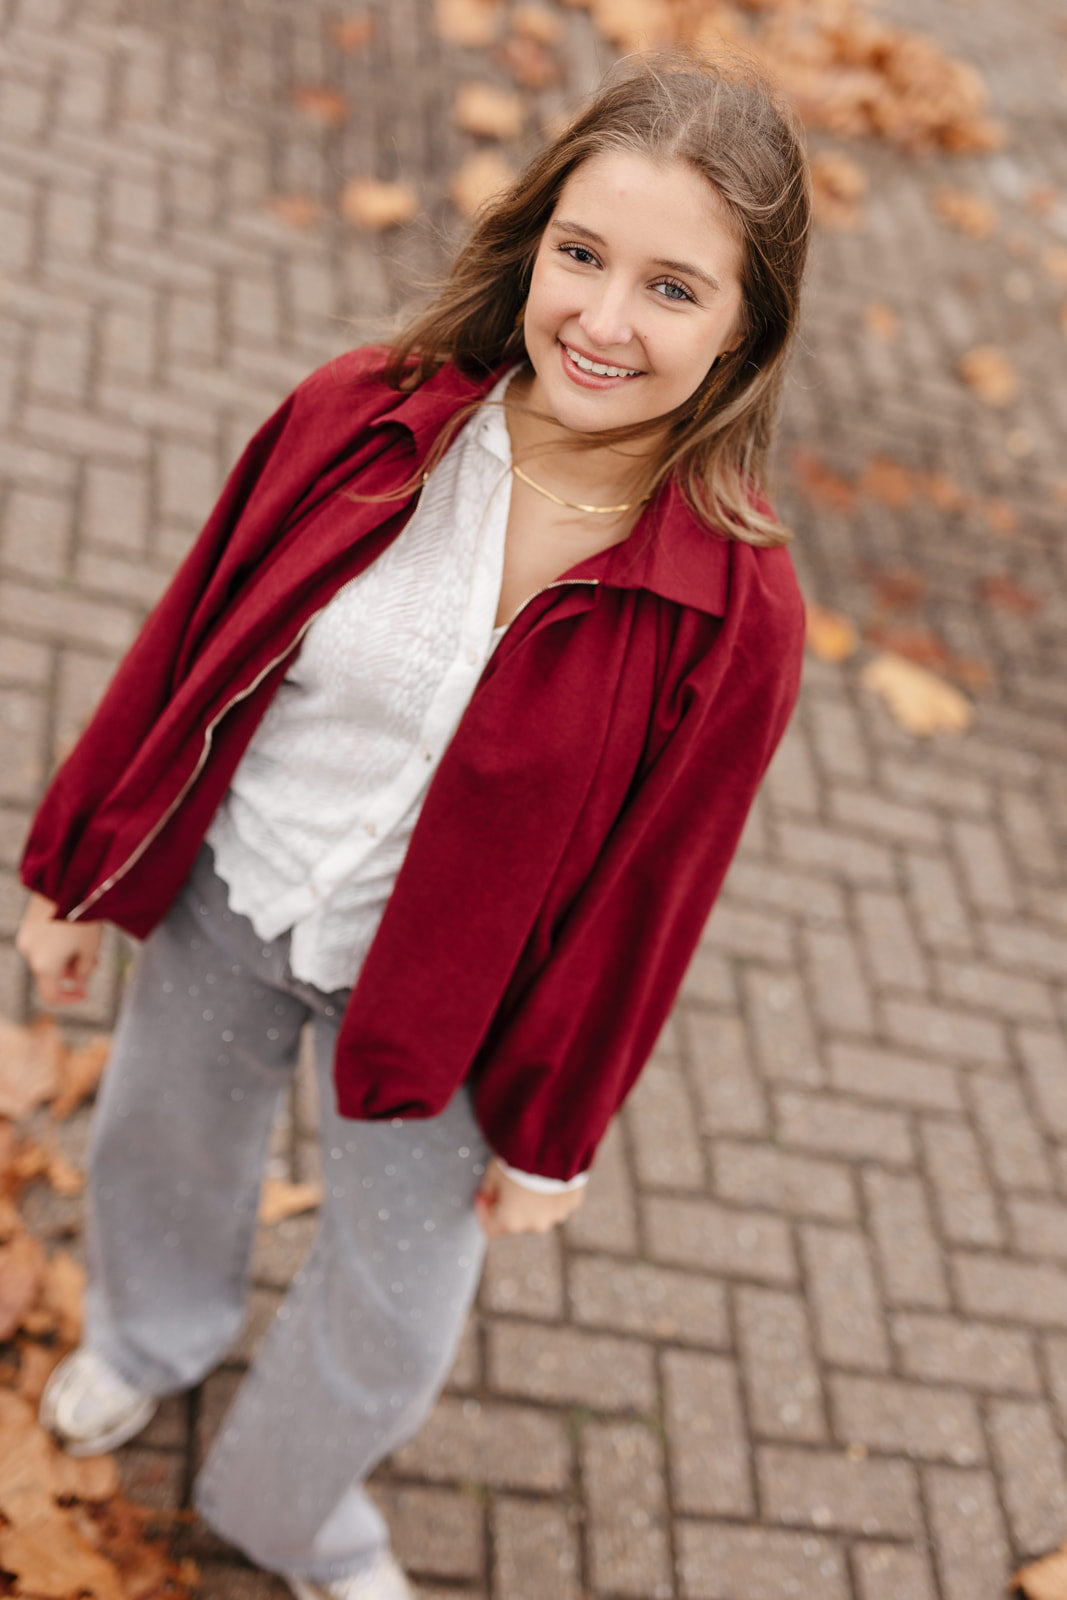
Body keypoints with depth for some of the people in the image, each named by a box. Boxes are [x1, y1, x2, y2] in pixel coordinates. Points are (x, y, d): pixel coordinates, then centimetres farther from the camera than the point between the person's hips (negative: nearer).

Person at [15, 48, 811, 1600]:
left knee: (396, 1318, 17)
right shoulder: (358, 420, -17)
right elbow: (188, 640, -5)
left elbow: (646, 887, -14)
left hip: (442, 995, -2)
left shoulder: (736, 608, -24)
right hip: (226, 901, 3)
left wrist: (552, 1132, -4)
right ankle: (155, 1336, 67)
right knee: (157, 1150, 28)